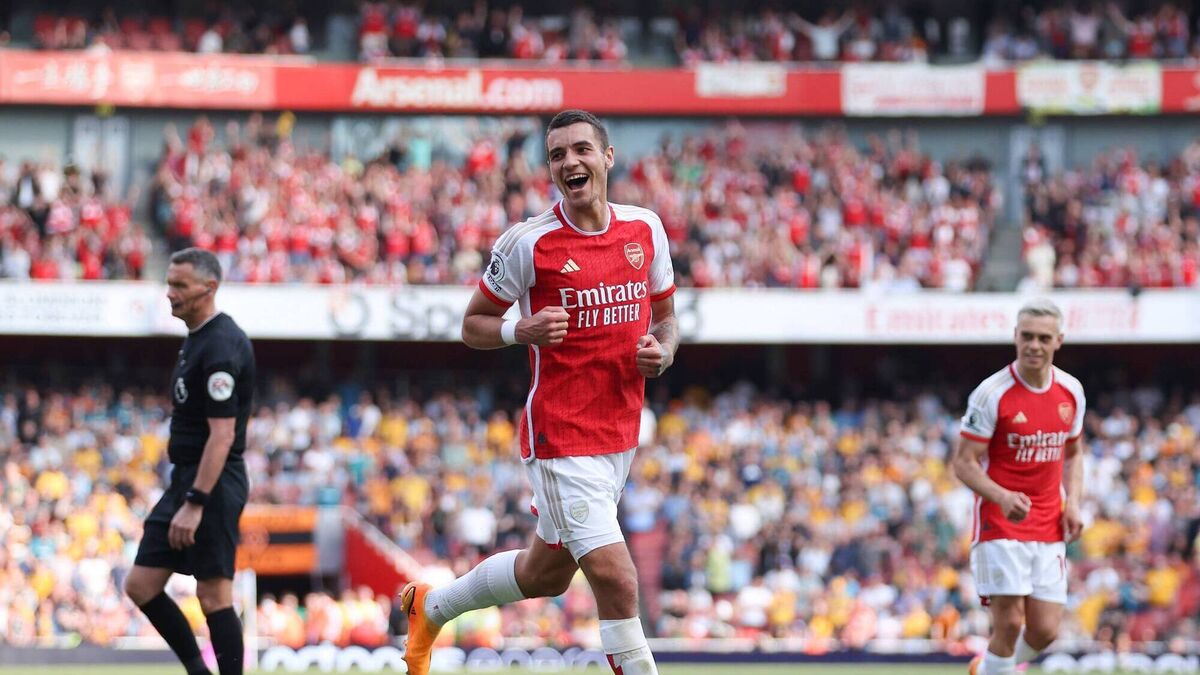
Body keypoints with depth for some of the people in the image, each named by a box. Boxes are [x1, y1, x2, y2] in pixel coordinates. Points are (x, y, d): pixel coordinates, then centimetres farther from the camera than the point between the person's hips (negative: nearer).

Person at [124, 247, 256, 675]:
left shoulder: (221, 345, -17)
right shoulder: (197, 338, 15)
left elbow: (222, 434, -22)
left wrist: (195, 503, -24)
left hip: (211, 484, -10)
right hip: (185, 479, 10)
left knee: (213, 595, -6)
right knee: (141, 585, 8)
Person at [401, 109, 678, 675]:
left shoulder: (646, 229, 4)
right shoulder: (527, 243, -10)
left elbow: (664, 316, 18)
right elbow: (473, 325, 0)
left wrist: (663, 350, -4)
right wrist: (521, 331, -20)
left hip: (621, 434, 6)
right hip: (559, 434, -6)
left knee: (545, 574, 19)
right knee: (616, 580, -16)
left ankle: (430, 605, 43)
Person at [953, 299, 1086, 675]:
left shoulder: (1072, 392, 5)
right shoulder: (991, 394, -11)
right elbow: (964, 463, -10)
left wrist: (1072, 503, 2)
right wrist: (1002, 497, -28)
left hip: (1049, 530, 5)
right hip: (1000, 526, -5)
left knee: (1045, 630, 0)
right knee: (1009, 622, -14)